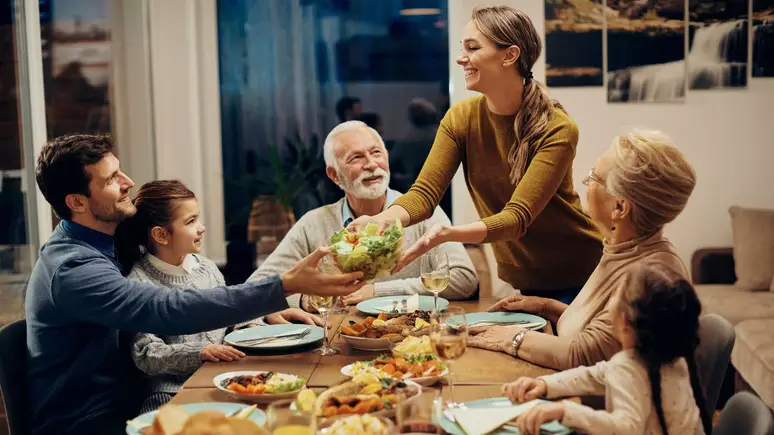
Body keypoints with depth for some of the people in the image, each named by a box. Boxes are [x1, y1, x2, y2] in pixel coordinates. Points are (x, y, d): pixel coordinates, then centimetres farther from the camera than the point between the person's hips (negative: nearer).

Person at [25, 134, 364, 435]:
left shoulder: (99, 245, 6)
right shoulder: (72, 267, -23)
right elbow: (170, 311, -34)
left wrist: (272, 309, -6)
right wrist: (286, 285, -37)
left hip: (118, 406, 8)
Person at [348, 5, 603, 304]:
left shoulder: (556, 129, -22)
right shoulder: (460, 119, -8)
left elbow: (517, 216, -29)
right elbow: (425, 192, -14)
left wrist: (448, 234, -45)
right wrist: (381, 220, -35)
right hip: (517, 278, 4)